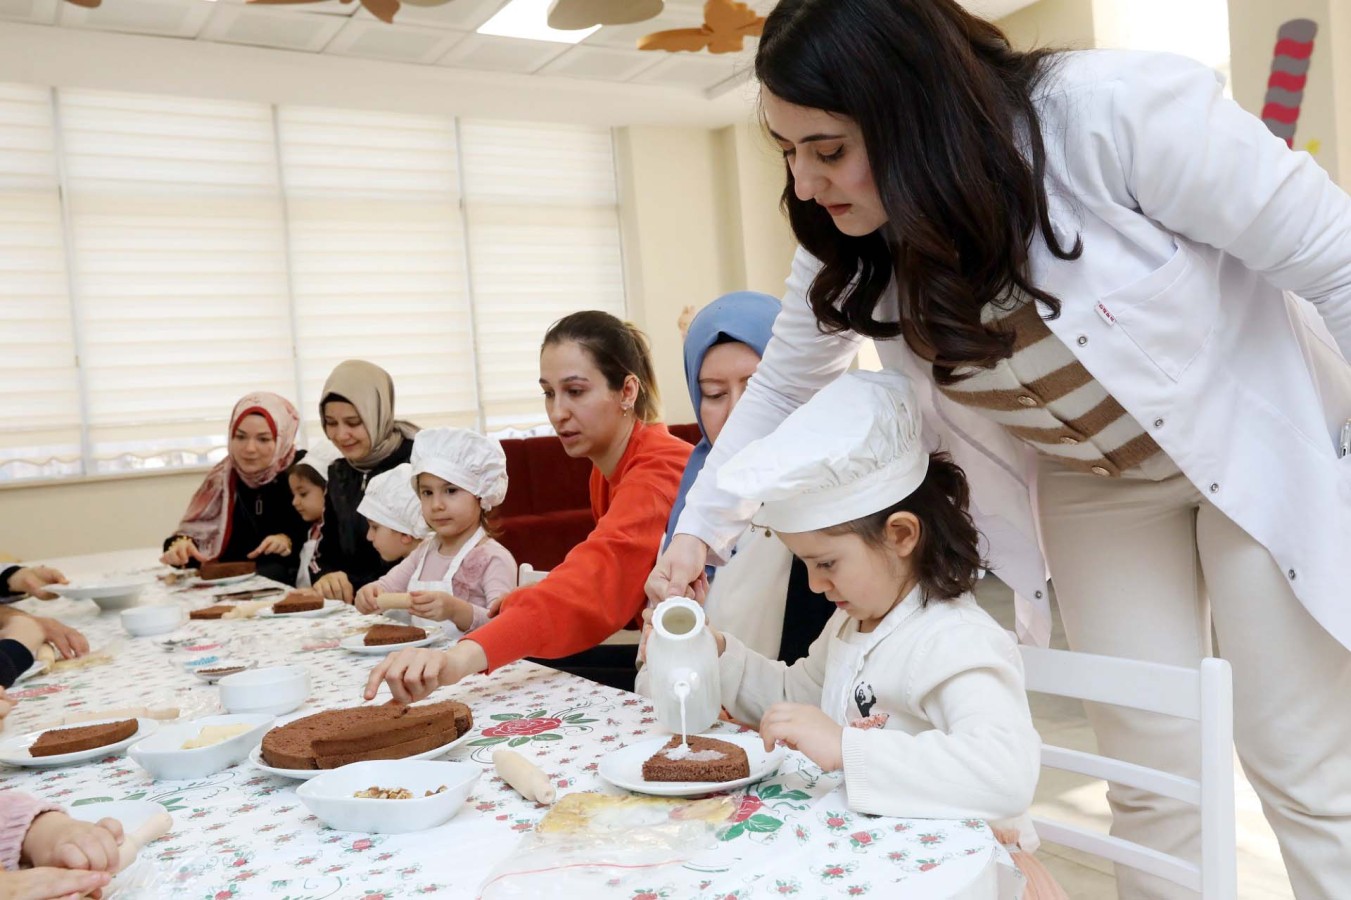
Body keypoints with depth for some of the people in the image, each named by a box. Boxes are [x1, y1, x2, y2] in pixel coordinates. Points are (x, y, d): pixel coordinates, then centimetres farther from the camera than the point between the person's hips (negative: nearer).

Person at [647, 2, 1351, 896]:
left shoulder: (1113, 112, -30)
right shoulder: (849, 249, -13)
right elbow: (783, 390, 2)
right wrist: (700, 528, -6)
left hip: (1259, 447, -3)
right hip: (1090, 484, 4)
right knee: (1153, 776, 5)